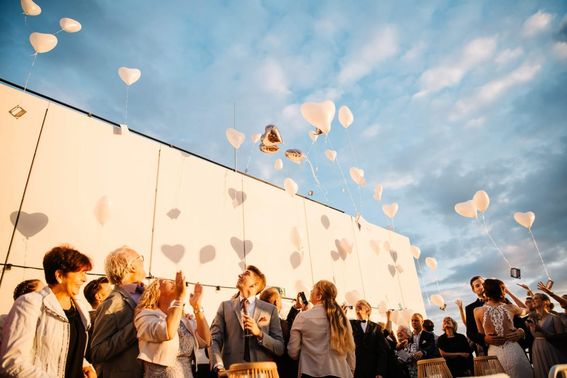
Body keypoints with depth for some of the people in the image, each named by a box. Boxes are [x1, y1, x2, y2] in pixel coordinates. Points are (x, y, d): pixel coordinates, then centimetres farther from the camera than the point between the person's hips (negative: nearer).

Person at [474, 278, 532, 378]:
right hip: (512, 350, 0)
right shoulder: (510, 307, -3)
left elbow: (481, 334, 5)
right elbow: (524, 311, 23)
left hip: (494, 352, 0)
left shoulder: (478, 311, -6)